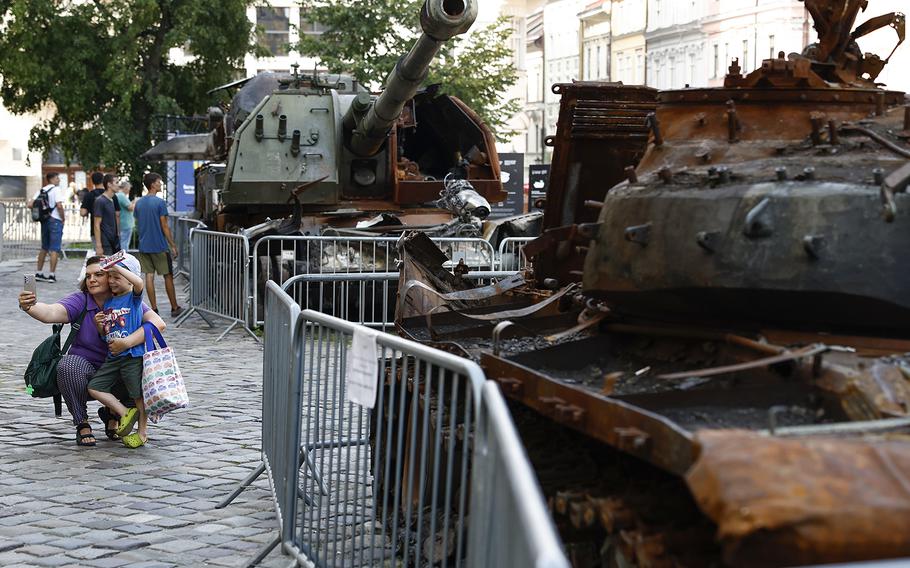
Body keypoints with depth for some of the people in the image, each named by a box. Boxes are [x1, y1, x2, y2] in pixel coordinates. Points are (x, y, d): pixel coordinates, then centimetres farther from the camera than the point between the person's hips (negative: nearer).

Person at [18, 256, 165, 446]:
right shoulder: (80, 301, -7)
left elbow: (158, 323, -17)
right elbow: (51, 313, -26)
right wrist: (29, 306, -48)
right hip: (85, 366, -2)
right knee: (68, 365, -33)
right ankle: (82, 423, -11)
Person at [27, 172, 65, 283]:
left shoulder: (41, 190, 11)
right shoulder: (56, 189, -9)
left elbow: (29, 205, 5)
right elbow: (59, 206, -20)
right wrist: (63, 218, -8)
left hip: (44, 221, 7)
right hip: (55, 221, -7)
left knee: (44, 248, 17)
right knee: (55, 249, -3)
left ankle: (39, 273, 20)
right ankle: (52, 275, -5)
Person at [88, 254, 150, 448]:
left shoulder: (133, 297, -4)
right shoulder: (108, 302, 14)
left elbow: (139, 283, -30)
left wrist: (116, 266, -27)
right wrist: (100, 325, -1)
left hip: (133, 355, -7)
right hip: (113, 357, 7)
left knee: (138, 393, -2)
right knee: (94, 387, -2)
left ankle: (143, 431, 14)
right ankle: (125, 413, 5)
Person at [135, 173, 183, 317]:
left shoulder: (138, 203, 8)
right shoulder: (160, 202, -12)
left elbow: (137, 226, 14)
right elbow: (165, 227, -12)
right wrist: (173, 246, -7)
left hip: (144, 246, 6)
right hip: (159, 246, -6)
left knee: (149, 276, 4)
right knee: (168, 276, 5)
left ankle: (154, 309, 4)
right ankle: (175, 308, 12)